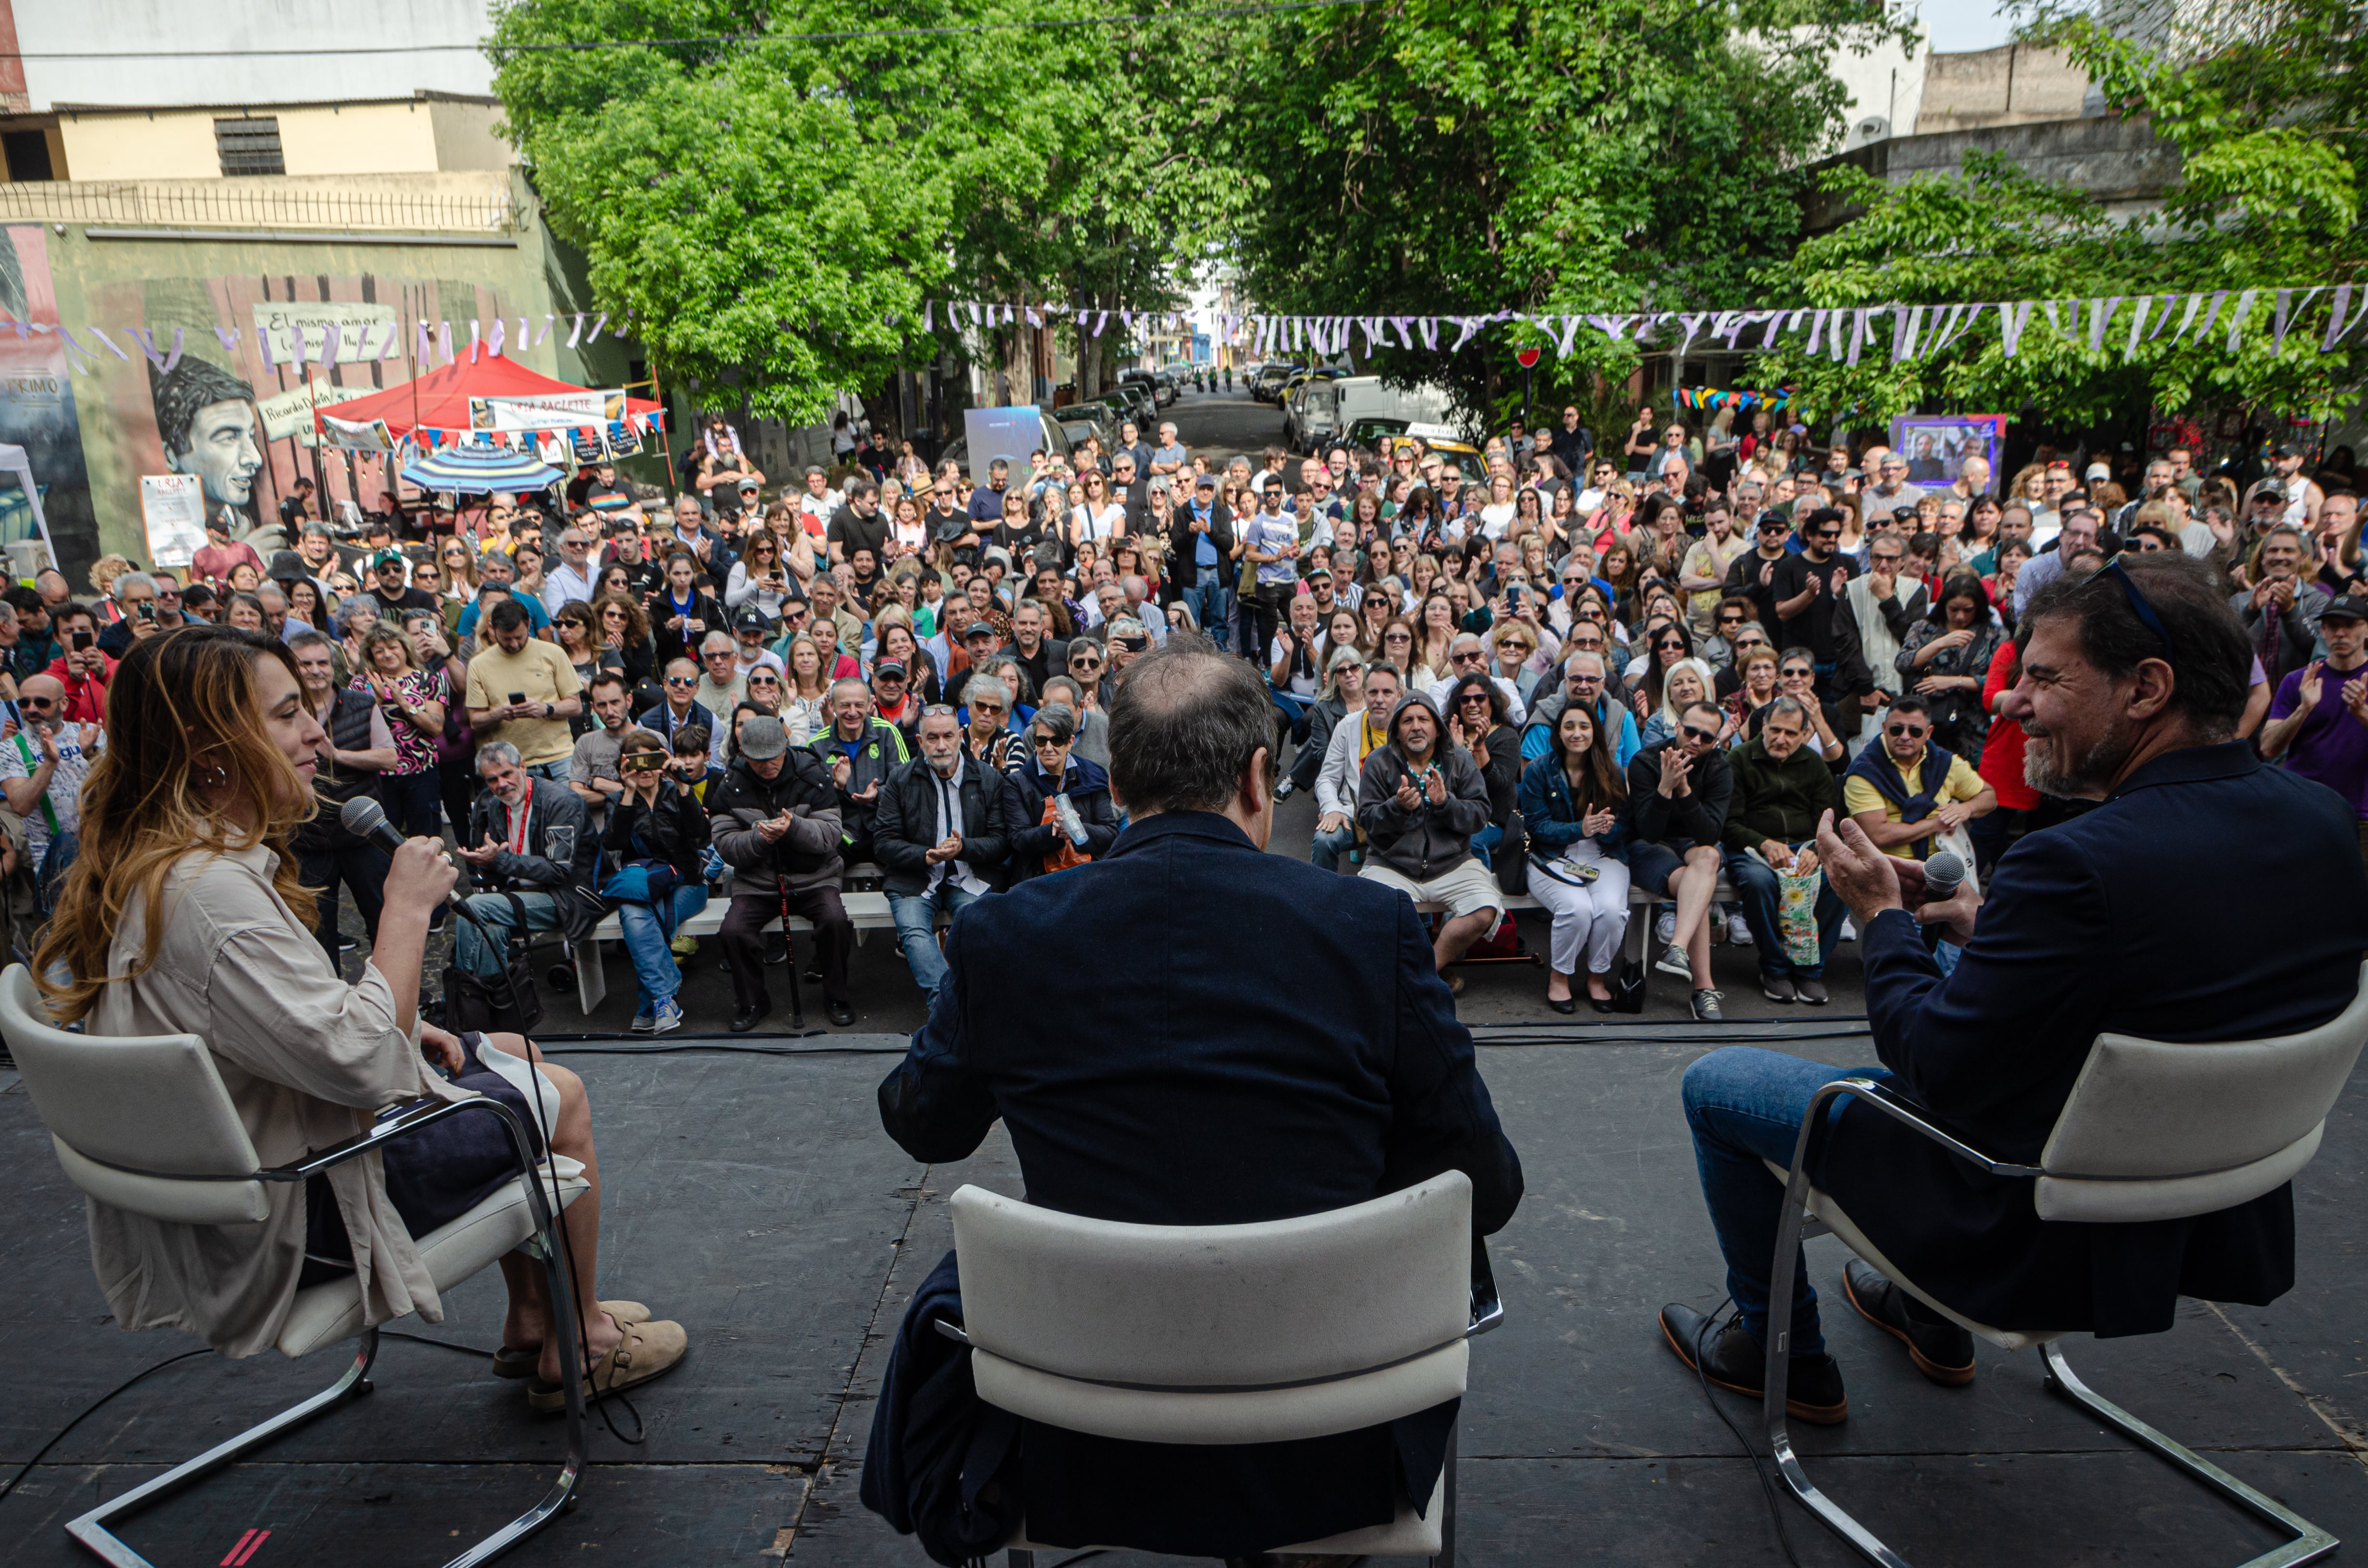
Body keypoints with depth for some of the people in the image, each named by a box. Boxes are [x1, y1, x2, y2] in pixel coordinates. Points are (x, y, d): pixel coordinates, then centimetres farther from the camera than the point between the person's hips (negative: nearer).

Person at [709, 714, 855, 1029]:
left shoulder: (812, 776, -5)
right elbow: (725, 844, -4)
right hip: (756, 882, 1)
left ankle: (836, 997, -4)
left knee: (835, 920, -28)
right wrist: (758, 838, -25)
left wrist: (795, 827, -30)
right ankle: (753, 1001, 3)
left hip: (813, 877, -1)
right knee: (732, 931, -23)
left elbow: (832, 835, -10)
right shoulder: (730, 786, -1)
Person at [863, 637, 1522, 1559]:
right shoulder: (1372, 924, -16)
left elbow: (923, 1127, 8)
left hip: (1083, 1471, 1)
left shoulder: (1000, 937, -13)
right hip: (1330, 1467, 0)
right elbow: (1488, 1194, -6)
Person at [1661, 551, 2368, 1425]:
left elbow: (1937, 1071, -24)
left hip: (2046, 1241, -8)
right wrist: (1993, 932, 7)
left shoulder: (2078, 862, -33)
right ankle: (1933, 1319, 45)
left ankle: (1783, 1355, 26)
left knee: (1716, 1083, 7)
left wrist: (1884, 917, -9)